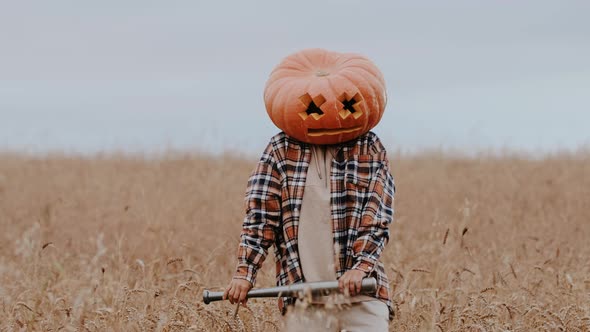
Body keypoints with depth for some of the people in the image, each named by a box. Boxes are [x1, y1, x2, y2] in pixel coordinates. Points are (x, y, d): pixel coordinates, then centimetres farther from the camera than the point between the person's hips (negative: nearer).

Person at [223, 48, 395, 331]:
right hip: (301, 289, 1)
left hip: (360, 287, 0)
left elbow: (377, 216, -2)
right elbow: (259, 215, 1)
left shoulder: (370, 149, 5)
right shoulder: (281, 150, 5)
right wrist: (244, 272, -9)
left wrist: (362, 265, -16)